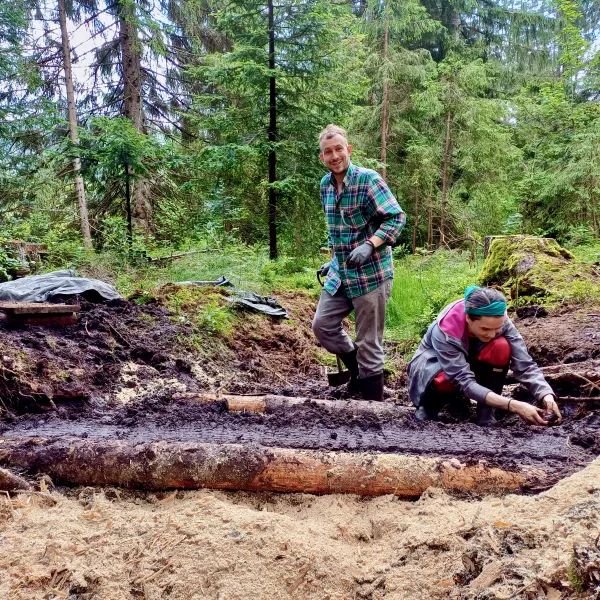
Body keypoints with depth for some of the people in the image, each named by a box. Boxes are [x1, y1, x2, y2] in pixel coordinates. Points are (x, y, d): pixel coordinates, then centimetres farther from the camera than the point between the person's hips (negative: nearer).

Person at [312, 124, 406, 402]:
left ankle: (373, 403, 13)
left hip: (371, 273, -7)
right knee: (323, 324, 8)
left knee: (369, 342, -1)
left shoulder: (368, 179, -14)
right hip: (339, 273, 7)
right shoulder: (325, 185, 9)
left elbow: (397, 217, -17)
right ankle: (357, 368, 30)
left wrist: (369, 246, -28)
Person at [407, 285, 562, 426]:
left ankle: (485, 418, -17)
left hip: (469, 360, 3)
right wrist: (513, 405, -51)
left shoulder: (499, 321, -27)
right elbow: (465, 381, -42)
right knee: (446, 379, -40)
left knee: (502, 347, -28)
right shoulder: (445, 332, -38)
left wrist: (547, 395, -48)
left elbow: (525, 364, -29)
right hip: (433, 366, -3)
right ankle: (428, 405, -4)